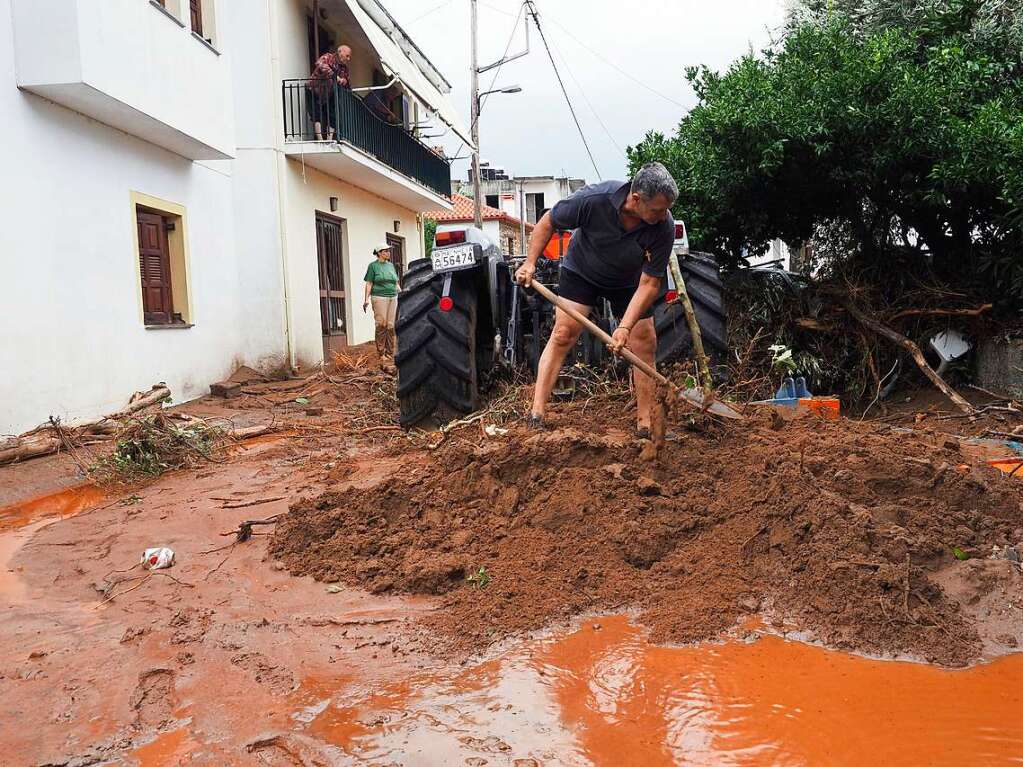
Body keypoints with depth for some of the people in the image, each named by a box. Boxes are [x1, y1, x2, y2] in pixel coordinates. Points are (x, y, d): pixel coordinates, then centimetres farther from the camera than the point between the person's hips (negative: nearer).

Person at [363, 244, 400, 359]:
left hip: (393, 298, 5)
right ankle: (381, 353, -3)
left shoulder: (391, 265, 17)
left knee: (391, 326, 3)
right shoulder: (373, 265, 2)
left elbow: (396, 283, 22)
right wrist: (366, 299, -9)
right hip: (379, 298, -5)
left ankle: (390, 352, 8)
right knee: (381, 325, -8)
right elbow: (369, 284, -1)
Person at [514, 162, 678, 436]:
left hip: (628, 282, 2)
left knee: (645, 345, -5)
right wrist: (530, 263, -18)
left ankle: (645, 423, 4)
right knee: (563, 334, -12)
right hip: (581, 271, -1)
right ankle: (536, 413, -8)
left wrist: (625, 327, -33)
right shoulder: (594, 199, -34)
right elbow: (548, 222, -15)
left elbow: (649, 284, -25)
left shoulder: (664, 226, -30)